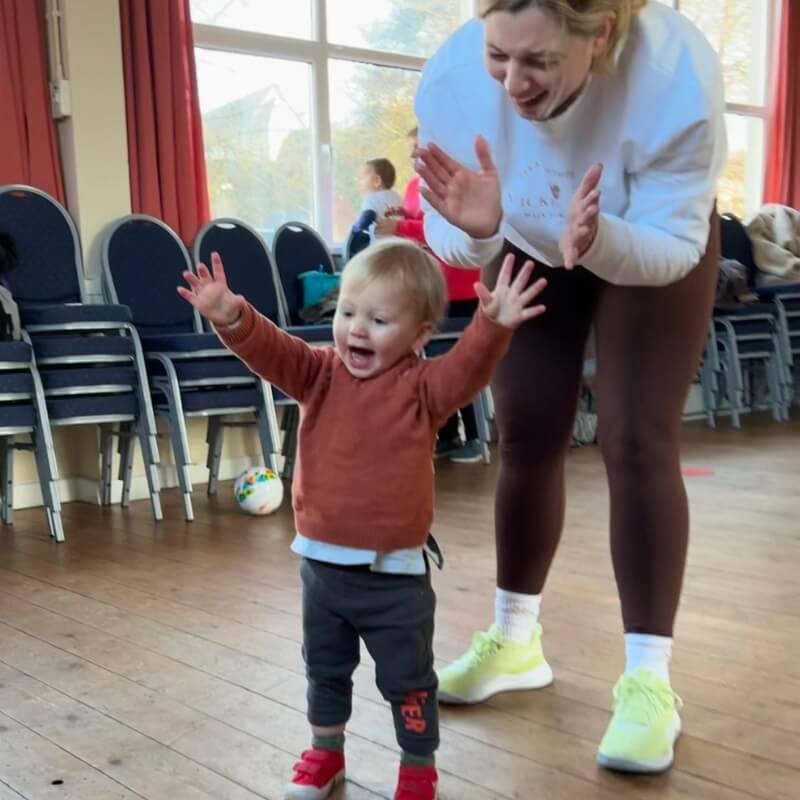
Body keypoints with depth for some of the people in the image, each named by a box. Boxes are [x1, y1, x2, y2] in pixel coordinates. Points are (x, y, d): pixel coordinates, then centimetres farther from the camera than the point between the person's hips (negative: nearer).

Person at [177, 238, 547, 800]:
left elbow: (466, 370, -30)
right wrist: (232, 318, -37)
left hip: (394, 573, -4)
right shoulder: (320, 374, -2)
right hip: (321, 563, 4)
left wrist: (493, 328, -50)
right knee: (324, 668, 23)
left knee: (408, 678, 12)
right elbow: (271, 350, -17)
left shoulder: (421, 388, -12)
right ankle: (326, 751, 46)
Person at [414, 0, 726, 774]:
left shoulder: (675, 76, -38)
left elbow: (671, 243, -31)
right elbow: (446, 238, -22)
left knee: (637, 441, -13)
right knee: (526, 439, 4)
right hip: (529, 247, 3)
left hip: (655, 246, -2)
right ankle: (514, 640, 21)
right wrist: (476, 228, -45)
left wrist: (600, 240, -52)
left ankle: (647, 679, -4)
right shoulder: (451, 75, -31)